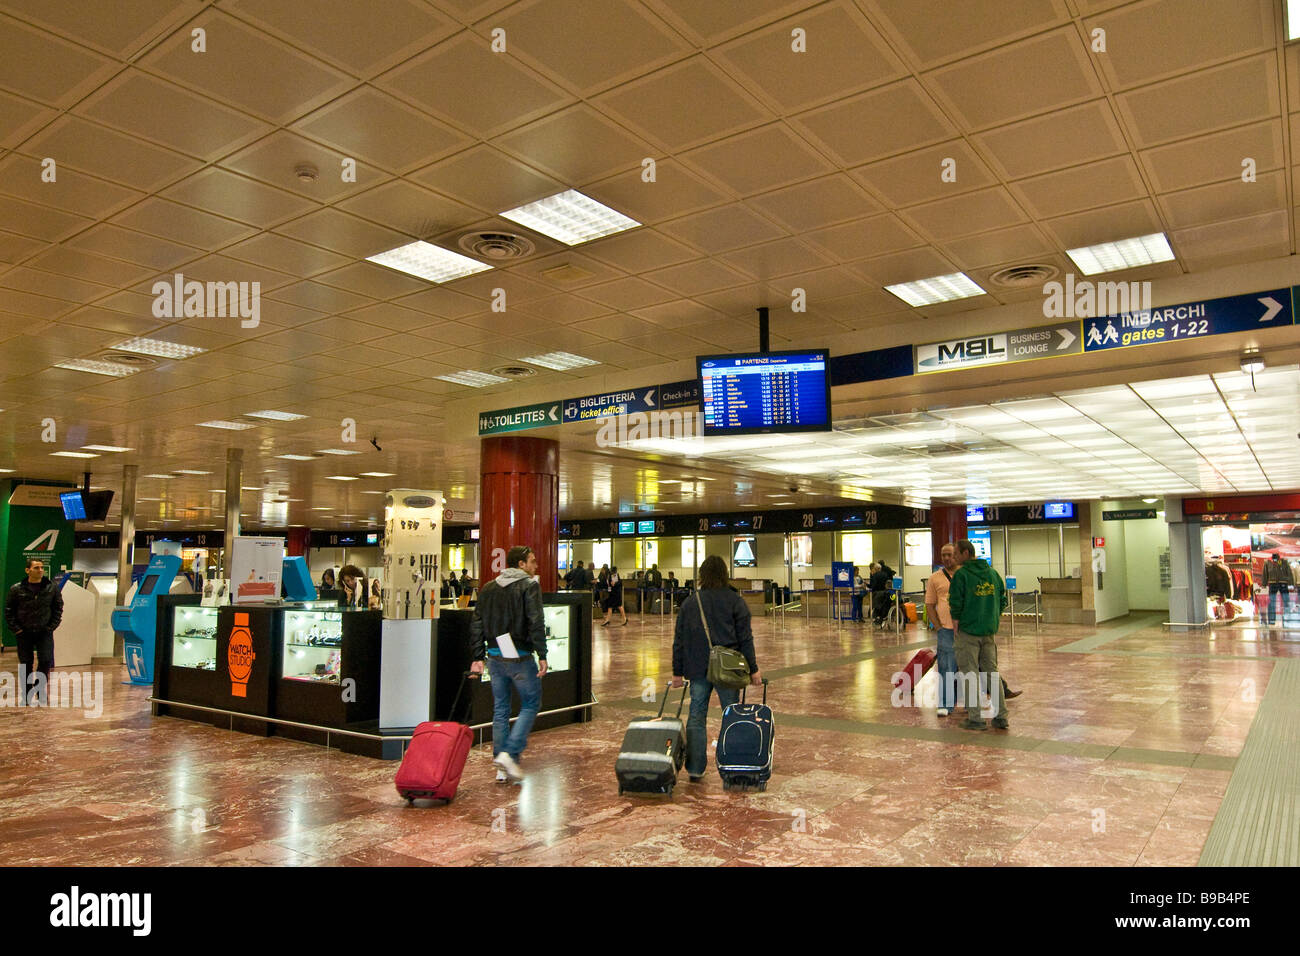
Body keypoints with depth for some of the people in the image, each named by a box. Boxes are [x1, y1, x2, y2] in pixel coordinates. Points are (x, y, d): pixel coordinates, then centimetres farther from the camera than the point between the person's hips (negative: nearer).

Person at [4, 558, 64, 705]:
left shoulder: (51, 588, -1)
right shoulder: (17, 589, -5)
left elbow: (58, 607, 7)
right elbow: (8, 610, 2)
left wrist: (52, 626, 0)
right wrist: (16, 628, -4)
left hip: (44, 632, 1)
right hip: (24, 633, 0)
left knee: (46, 661, -5)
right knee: (25, 664, 6)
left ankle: (40, 689, 14)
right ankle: (26, 696, 17)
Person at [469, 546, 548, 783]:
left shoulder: (488, 588, 12)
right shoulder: (529, 585, -8)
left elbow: (477, 624, 10)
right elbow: (536, 623, -16)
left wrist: (478, 657, 13)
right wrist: (542, 655, -14)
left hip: (495, 657, 6)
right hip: (520, 657, -6)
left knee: (500, 709, 13)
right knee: (530, 705, 8)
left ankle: (502, 768, 15)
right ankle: (510, 754, -7)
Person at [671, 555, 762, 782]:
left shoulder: (689, 603, 5)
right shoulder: (735, 601, -3)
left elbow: (679, 640, 7)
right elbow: (745, 638, -5)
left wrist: (677, 672, 12)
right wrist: (753, 669, 1)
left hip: (697, 669, 2)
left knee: (696, 717, 7)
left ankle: (695, 769, 8)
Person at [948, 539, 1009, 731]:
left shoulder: (961, 574, -12)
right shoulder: (992, 573, 7)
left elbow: (956, 601, -16)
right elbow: (1003, 599, 10)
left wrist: (955, 619, 0)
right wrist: (994, 618, 17)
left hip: (968, 630, -6)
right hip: (990, 630, 6)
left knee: (969, 673, 2)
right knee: (991, 671, 14)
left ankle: (975, 718, 3)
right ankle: (1001, 716, 13)